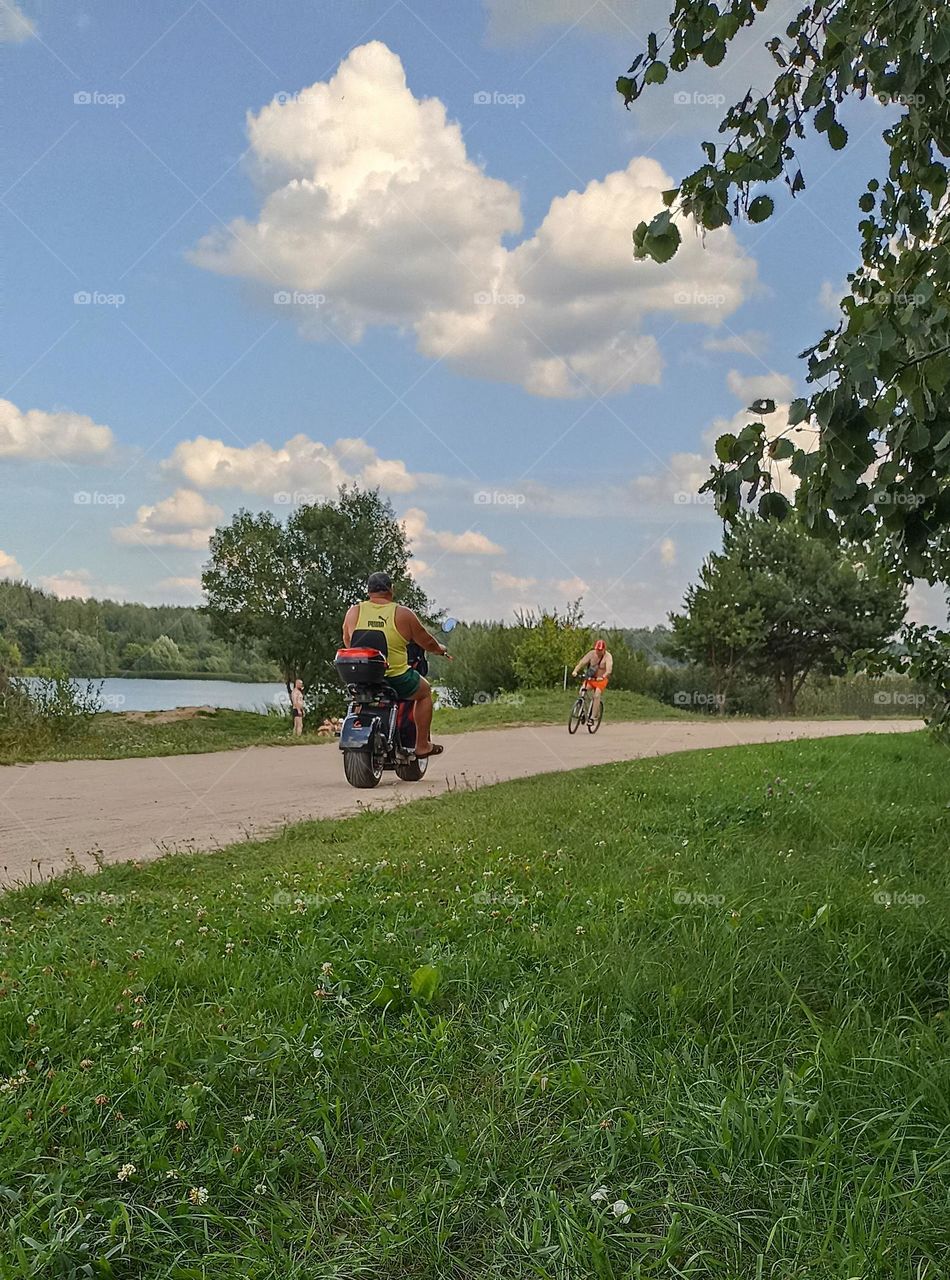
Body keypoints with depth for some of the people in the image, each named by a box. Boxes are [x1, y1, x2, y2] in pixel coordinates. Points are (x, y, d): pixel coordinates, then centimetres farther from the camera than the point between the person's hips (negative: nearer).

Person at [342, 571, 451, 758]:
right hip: (396, 678, -4)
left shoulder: (353, 611, 2)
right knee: (425, 691, 23)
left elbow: (347, 643, 14)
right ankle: (422, 745, 21)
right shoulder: (403, 614, -5)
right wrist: (440, 649, 26)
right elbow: (427, 642, 4)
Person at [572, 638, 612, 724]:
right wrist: (575, 670, -36)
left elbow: (609, 669, -31)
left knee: (597, 695, -21)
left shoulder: (608, 656, -18)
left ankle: (592, 717, -15)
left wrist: (602, 677, -50)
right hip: (590, 678, 3)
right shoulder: (592, 653, -8)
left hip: (601, 679, -3)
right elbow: (582, 662, -18)